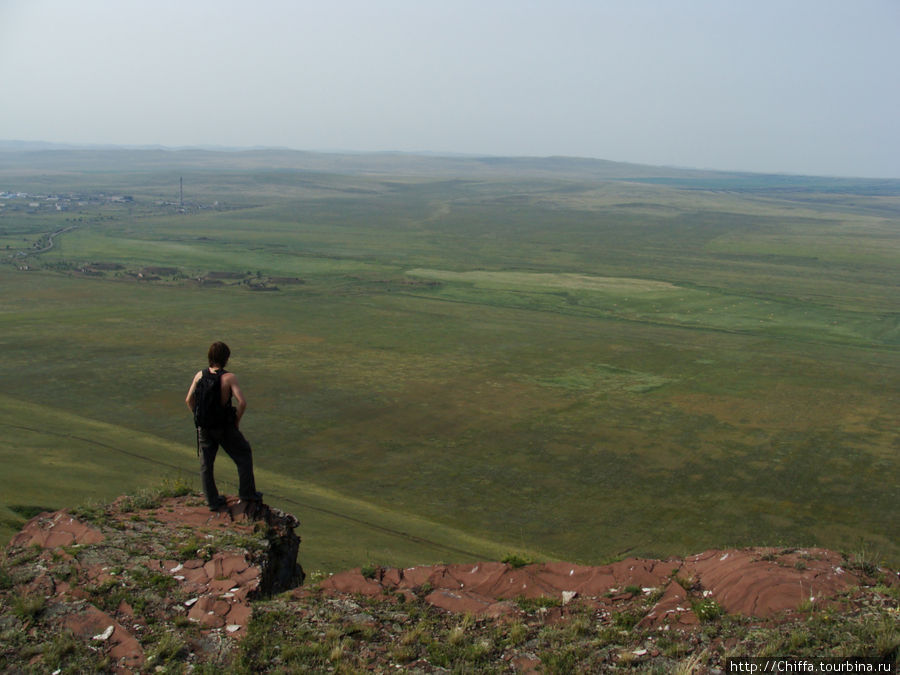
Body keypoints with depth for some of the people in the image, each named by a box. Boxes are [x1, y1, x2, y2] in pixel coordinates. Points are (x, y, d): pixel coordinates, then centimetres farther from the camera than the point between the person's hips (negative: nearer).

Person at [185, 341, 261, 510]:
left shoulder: (200, 375, -5)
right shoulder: (229, 377, -17)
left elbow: (189, 400, 1)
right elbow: (242, 402, -25)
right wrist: (237, 420, -8)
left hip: (204, 427, 4)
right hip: (225, 427, -4)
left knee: (206, 464, 16)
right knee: (244, 454, 18)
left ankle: (212, 501, 21)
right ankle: (247, 493, 23)